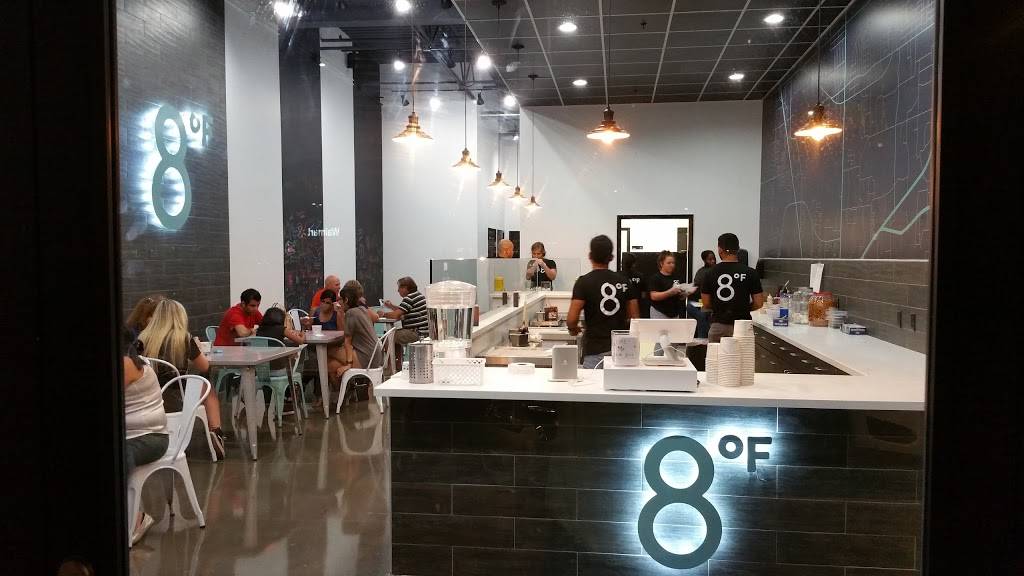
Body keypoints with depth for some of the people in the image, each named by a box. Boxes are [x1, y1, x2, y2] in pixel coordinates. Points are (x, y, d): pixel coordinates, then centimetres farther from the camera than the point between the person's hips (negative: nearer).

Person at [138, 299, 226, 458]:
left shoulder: (143, 339, 0)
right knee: (210, 393, 25)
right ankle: (215, 432, 16)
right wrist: (195, 348, 21)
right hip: (174, 403, -4)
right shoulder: (184, 338, -8)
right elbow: (204, 367, 3)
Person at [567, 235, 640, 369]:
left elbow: (571, 320, -13)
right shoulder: (624, 281, 5)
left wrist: (574, 329, 8)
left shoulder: (583, 282, -6)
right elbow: (635, 317, 5)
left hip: (595, 350, -4)